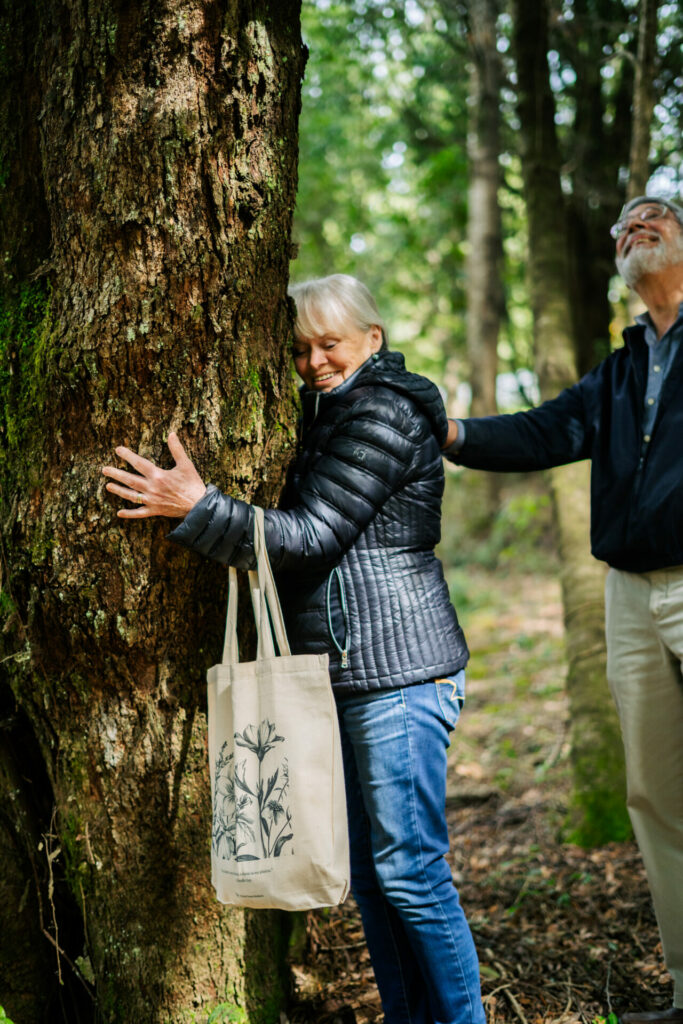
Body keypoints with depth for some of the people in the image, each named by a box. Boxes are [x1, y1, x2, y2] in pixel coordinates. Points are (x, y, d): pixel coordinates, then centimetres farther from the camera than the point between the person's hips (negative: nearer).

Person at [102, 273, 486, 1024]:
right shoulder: (326, 416, 18)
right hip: (341, 676, 10)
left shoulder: (383, 413, -11)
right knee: (366, 870, 14)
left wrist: (196, 507, -25)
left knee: (408, 868, -5)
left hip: (399, 674, -10)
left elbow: (311, 538, -19)